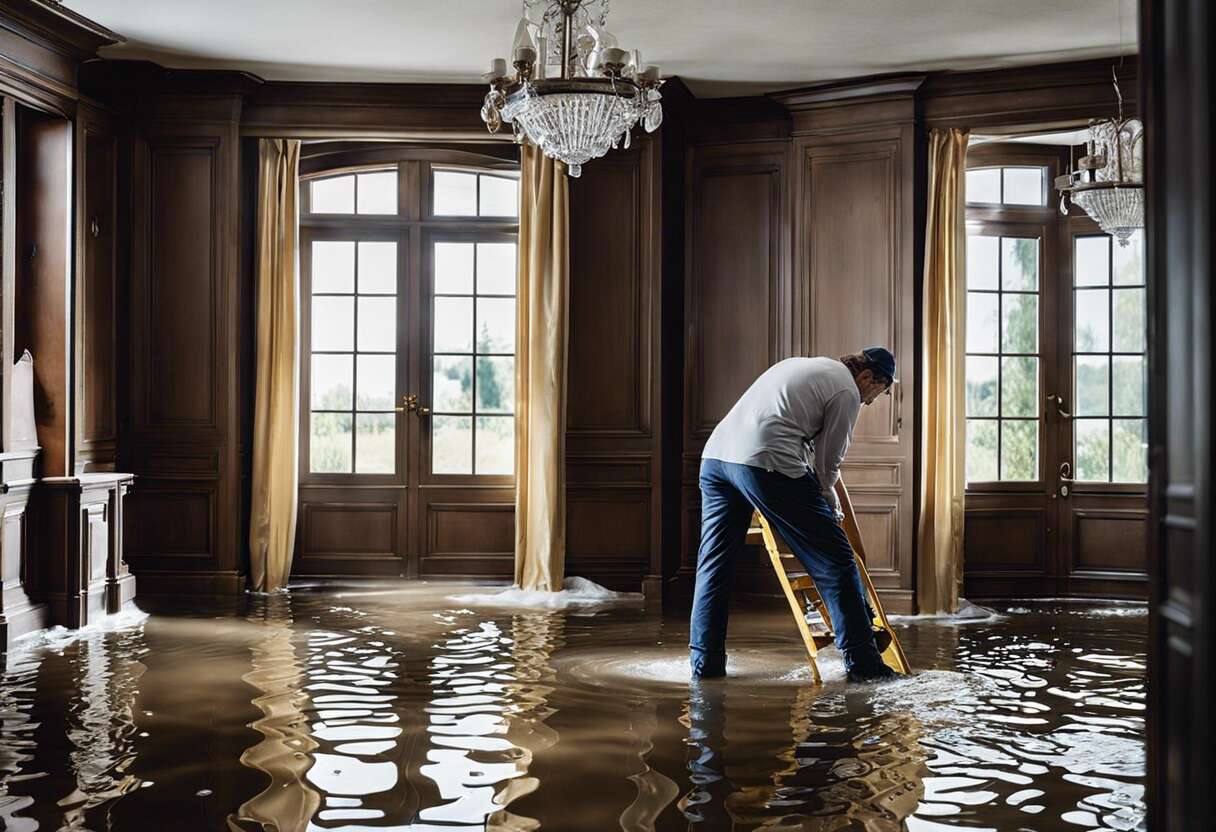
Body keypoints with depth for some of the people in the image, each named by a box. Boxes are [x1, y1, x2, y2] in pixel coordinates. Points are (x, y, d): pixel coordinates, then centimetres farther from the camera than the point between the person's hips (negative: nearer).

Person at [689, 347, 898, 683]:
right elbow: (828, 463, 8)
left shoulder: (802, 364, 30)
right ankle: (862, 662, 4)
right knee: (834, 559, 1)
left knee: (714, 563, 15)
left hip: (715, 451, 8)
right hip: (764, 463, -8)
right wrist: (830, 506, 26)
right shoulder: (847, 391, 6)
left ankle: (705, 661, 15)